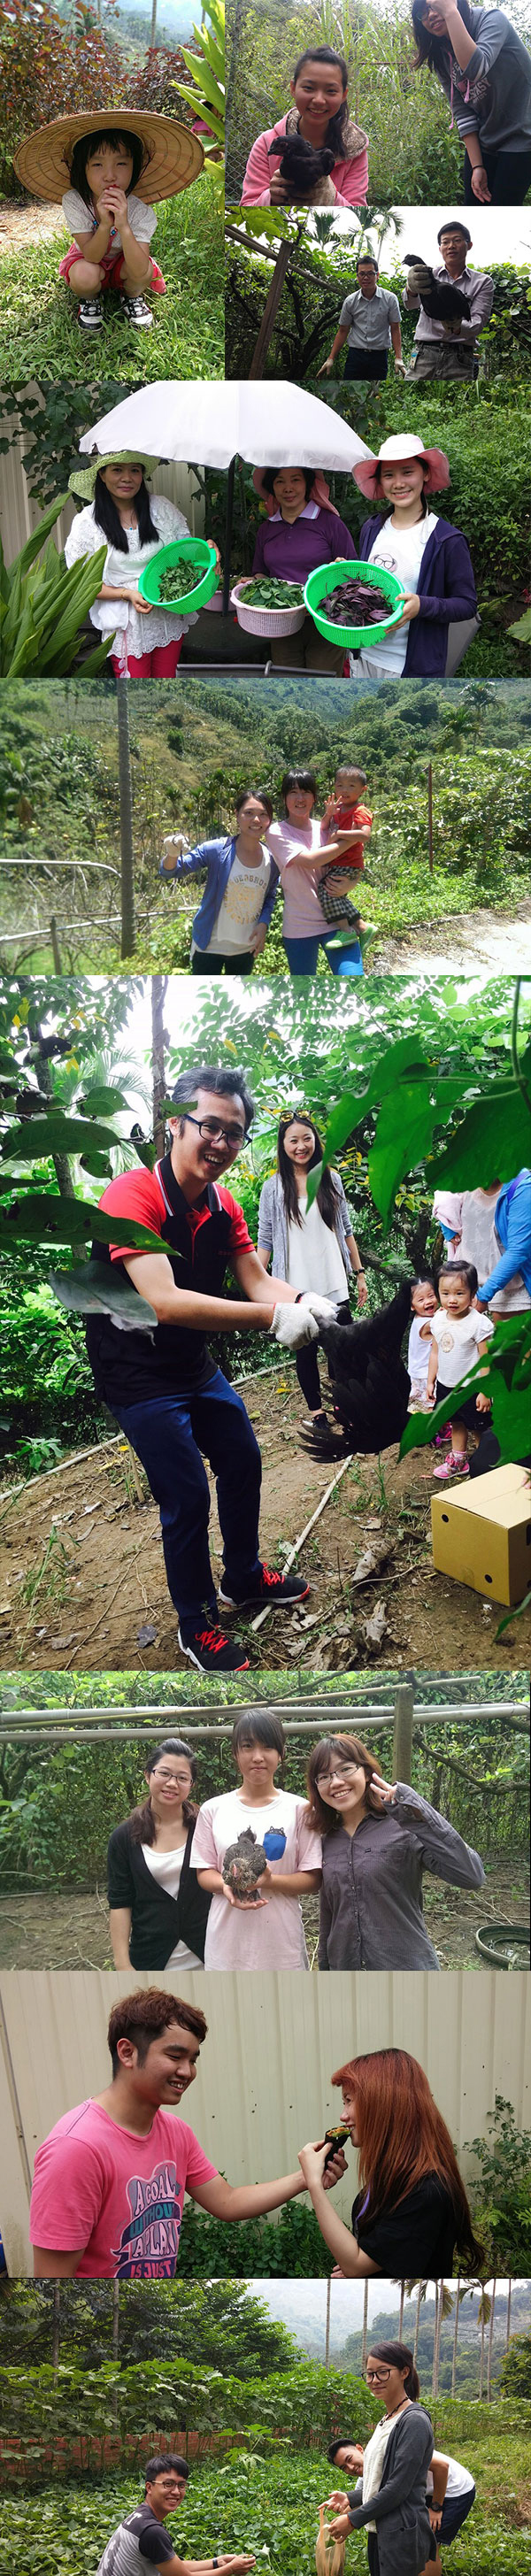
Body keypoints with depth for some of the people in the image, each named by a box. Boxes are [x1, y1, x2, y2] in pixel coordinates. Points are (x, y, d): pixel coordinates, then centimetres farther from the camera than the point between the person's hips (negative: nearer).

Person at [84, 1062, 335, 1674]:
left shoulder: (222, 1205, -1)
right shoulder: (133, 1197, -29)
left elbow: (256, 1280, -4)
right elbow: (164, 1301, -38)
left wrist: (304, 1302, -29)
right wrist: (274, 1317, -42)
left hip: (194, 1367, 9)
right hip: (138, 1376, -9)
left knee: (242, 1463, 21)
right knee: (187, 1498, -8)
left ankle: (244, 1579, 43)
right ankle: (196, 1626, 10)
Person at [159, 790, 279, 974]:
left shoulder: (272, 860, -5)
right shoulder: (217, 850, -15)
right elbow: (170, 871, -16)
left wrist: (263, 924, -7)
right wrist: (172, 855, -40)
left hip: (246, 950, 4)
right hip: (210, 946, -4)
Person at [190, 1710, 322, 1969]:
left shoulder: (298, 1810, 2)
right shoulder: (214, 1810, 8)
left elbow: (312, 1879, 0)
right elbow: (204, 1873, 8)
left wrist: (270, 1881, -19)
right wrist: (226, 1886, -16)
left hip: (281, 1944, -1)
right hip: (228, 1944, 1)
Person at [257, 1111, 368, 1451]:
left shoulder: (331, 1180, 5)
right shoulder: (274, 1188, 0)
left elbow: (346, 1230, 11)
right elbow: (266, 1242, 1)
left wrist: (360, 1273, 10)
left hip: (333, 1283, 1)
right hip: (296, 1288, -1)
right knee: (306, 1351, 5)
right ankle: (317, 1414, 16)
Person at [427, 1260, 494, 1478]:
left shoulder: (479, 1324, -22)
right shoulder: (438, 1320, -3)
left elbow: (486, 1360, -18)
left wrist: (485, 1391, -17)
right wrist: (431, 1382, 12)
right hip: (446, 1385, 6)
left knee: (480, 1427, 6)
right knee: (456, 1423, 20)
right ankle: (458, 1460, 35)